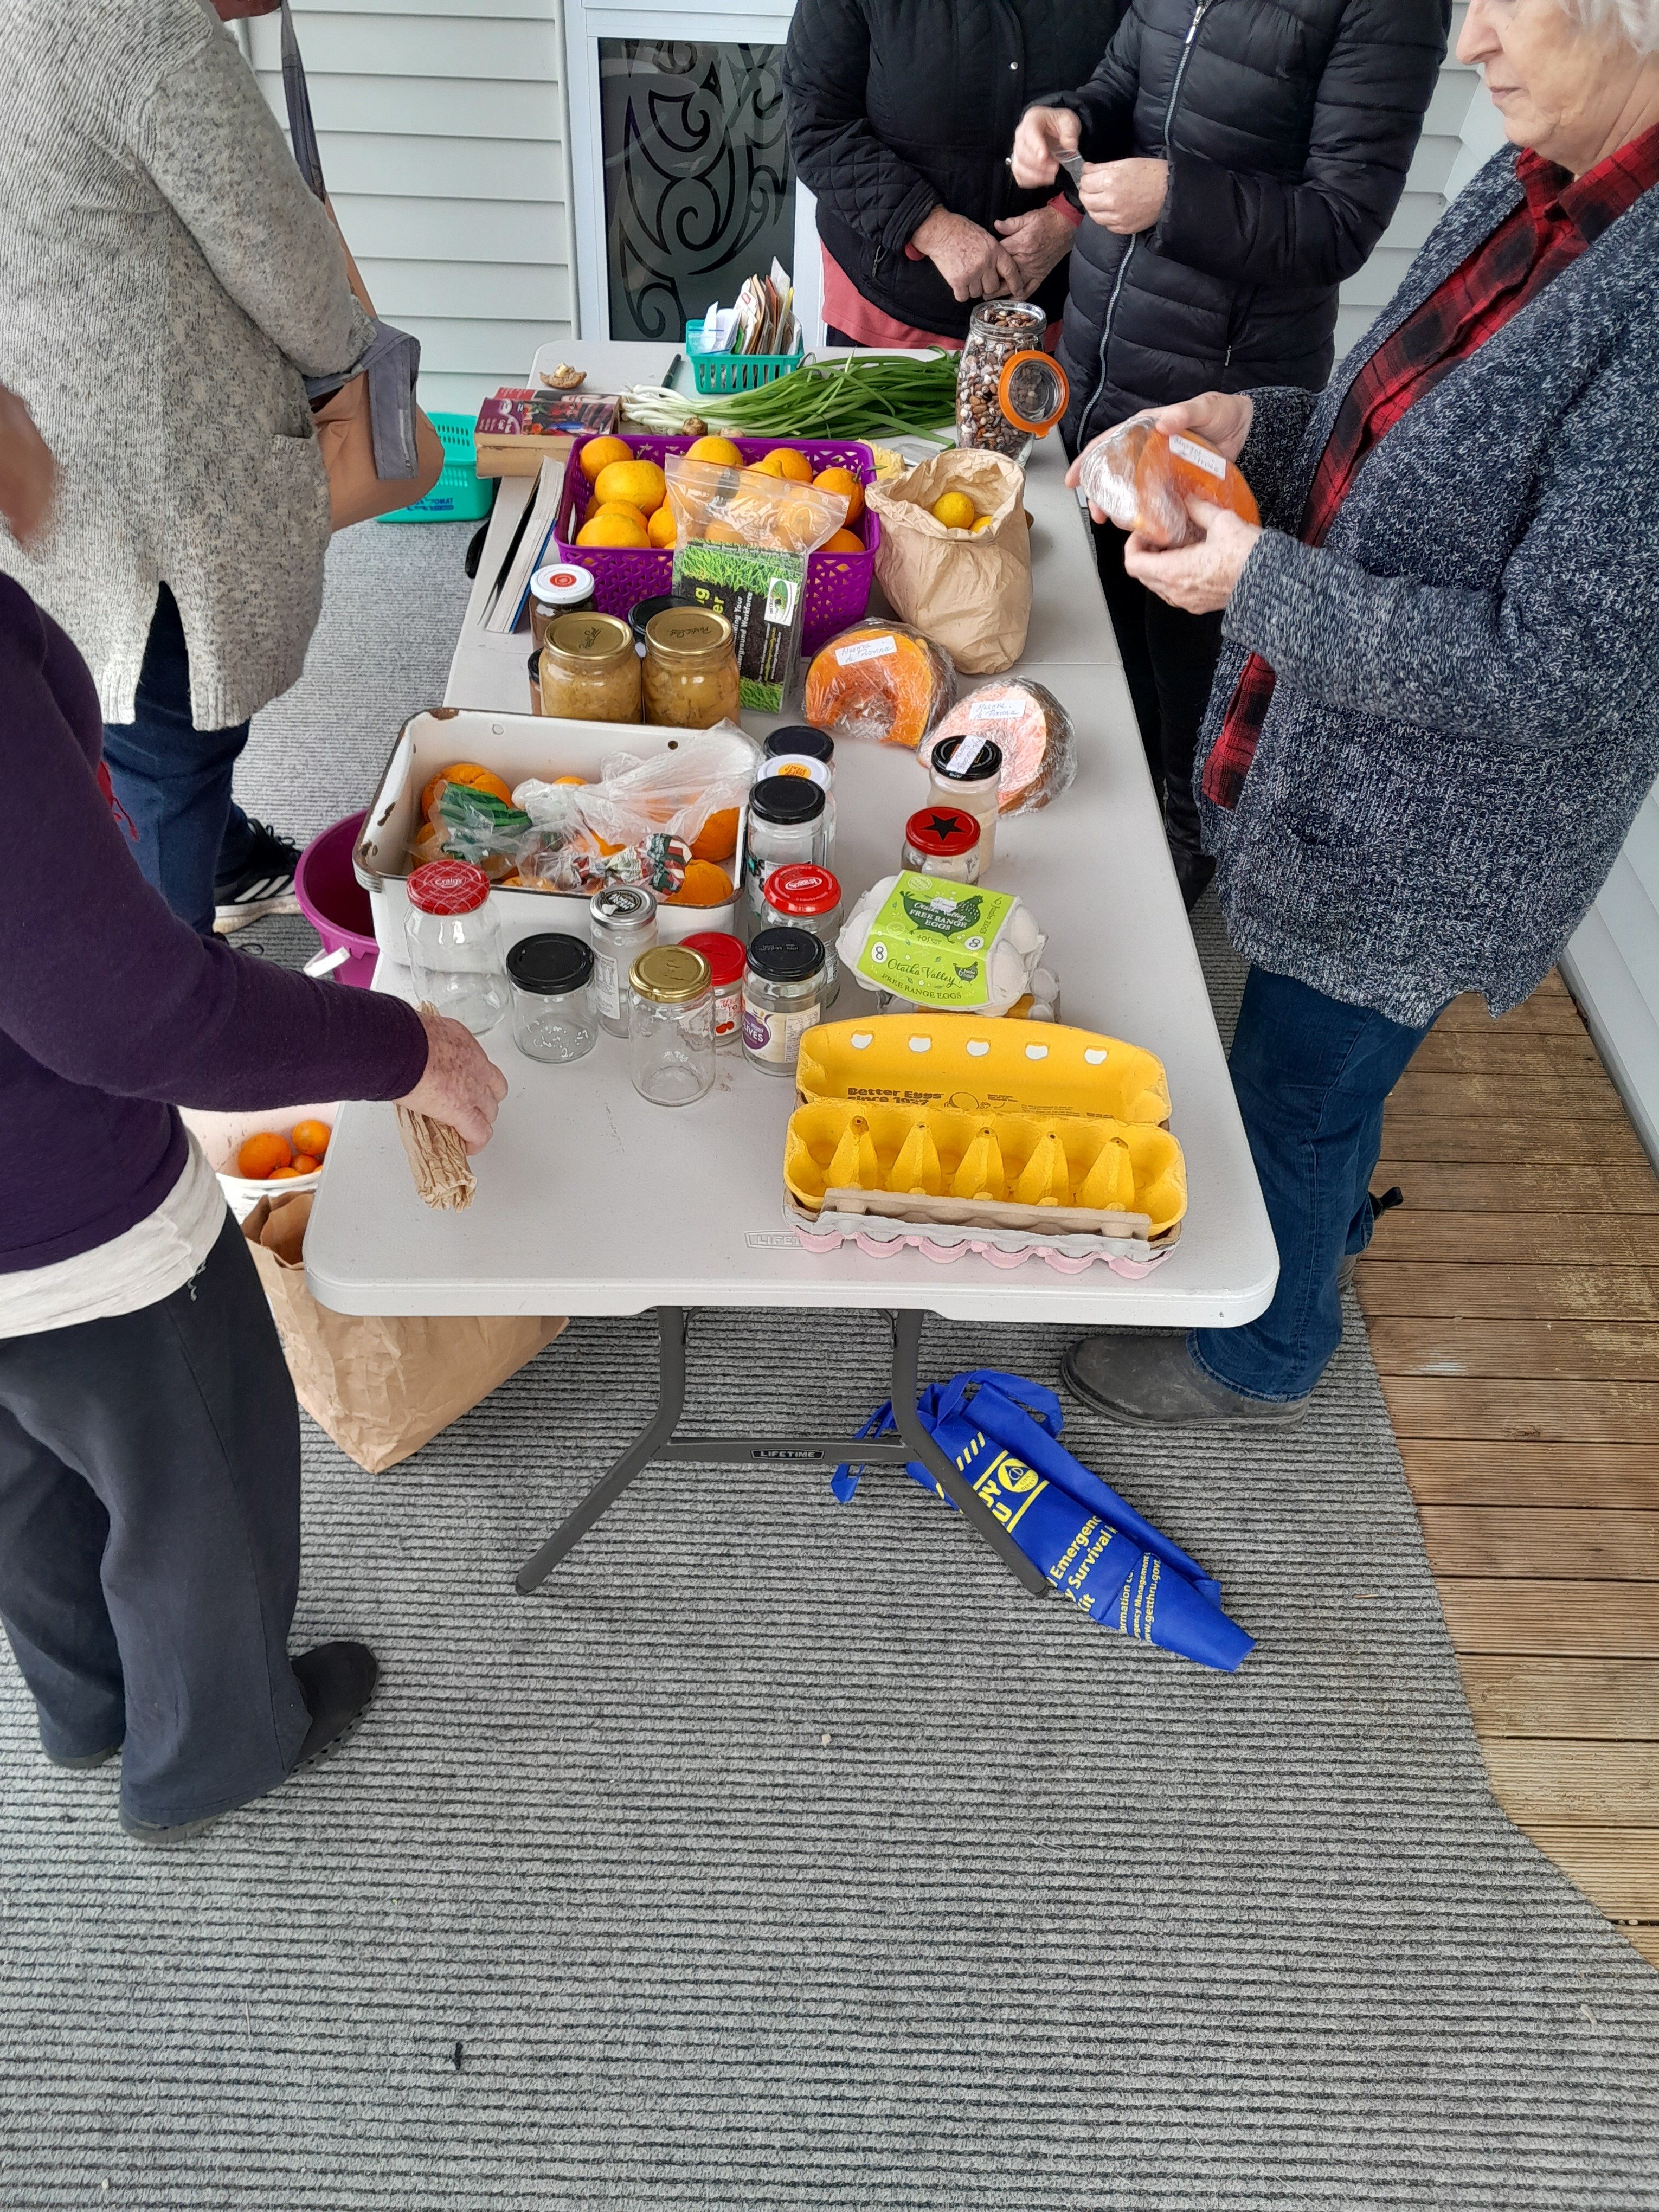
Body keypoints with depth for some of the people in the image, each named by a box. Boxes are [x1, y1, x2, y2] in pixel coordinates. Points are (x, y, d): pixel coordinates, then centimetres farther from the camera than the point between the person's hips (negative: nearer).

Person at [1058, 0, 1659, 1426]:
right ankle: (1325, 1226, 58)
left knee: (1299, 1086, 12)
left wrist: (1260, 584, -25)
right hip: (1332, 759, 8)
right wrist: (1259, 426, -3)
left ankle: (1261, 1359, 40)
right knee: (1326, 1066, 27)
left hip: (1430, 831, -8)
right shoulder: (1527, 190, -1)